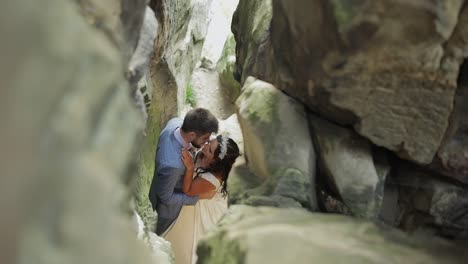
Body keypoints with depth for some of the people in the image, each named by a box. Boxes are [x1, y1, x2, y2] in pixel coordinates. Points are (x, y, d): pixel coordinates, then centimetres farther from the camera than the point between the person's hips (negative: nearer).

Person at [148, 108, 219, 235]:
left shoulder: (176, 122, -28)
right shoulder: (171, 164, -49)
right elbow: (166, 198, -30)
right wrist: (196, 197, -21)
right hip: (167, 205, -7)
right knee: (160, 234, 27)